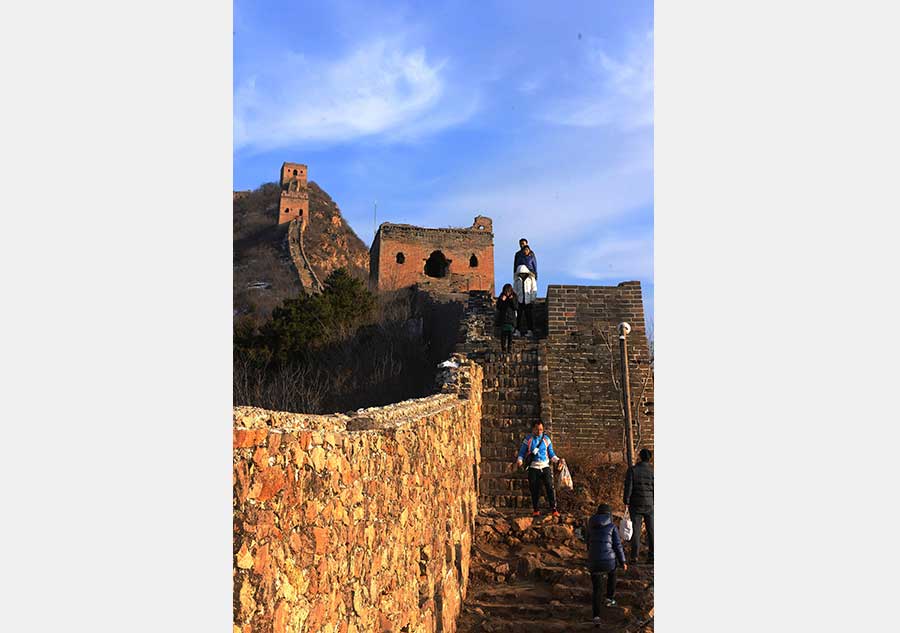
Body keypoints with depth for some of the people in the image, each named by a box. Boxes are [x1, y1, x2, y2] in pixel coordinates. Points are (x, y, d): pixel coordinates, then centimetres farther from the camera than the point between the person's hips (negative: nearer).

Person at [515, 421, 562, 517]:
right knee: (534, 490, 1)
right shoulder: (528, 439, 4)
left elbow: (551, 453, 15)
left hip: (545, 466, 1)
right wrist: (519, 460, -13)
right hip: (533, 468, -1)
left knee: (550, 487, -9)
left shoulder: (546, 439, 9)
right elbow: (522, 452, 7)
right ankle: (535, 510, 14)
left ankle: (554, 509, -6)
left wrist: (557, 461, -2)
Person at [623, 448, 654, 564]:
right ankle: (652, 556, 8)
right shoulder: (653, 471, -2)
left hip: (636, 505, -1)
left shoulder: (632, 470, -5)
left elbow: (628, 487, -9)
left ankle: (635, 556, 2)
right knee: (651, 530, 9)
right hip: (650, 505, 1)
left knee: (636, 530, 4)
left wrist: (626, 502, -5)